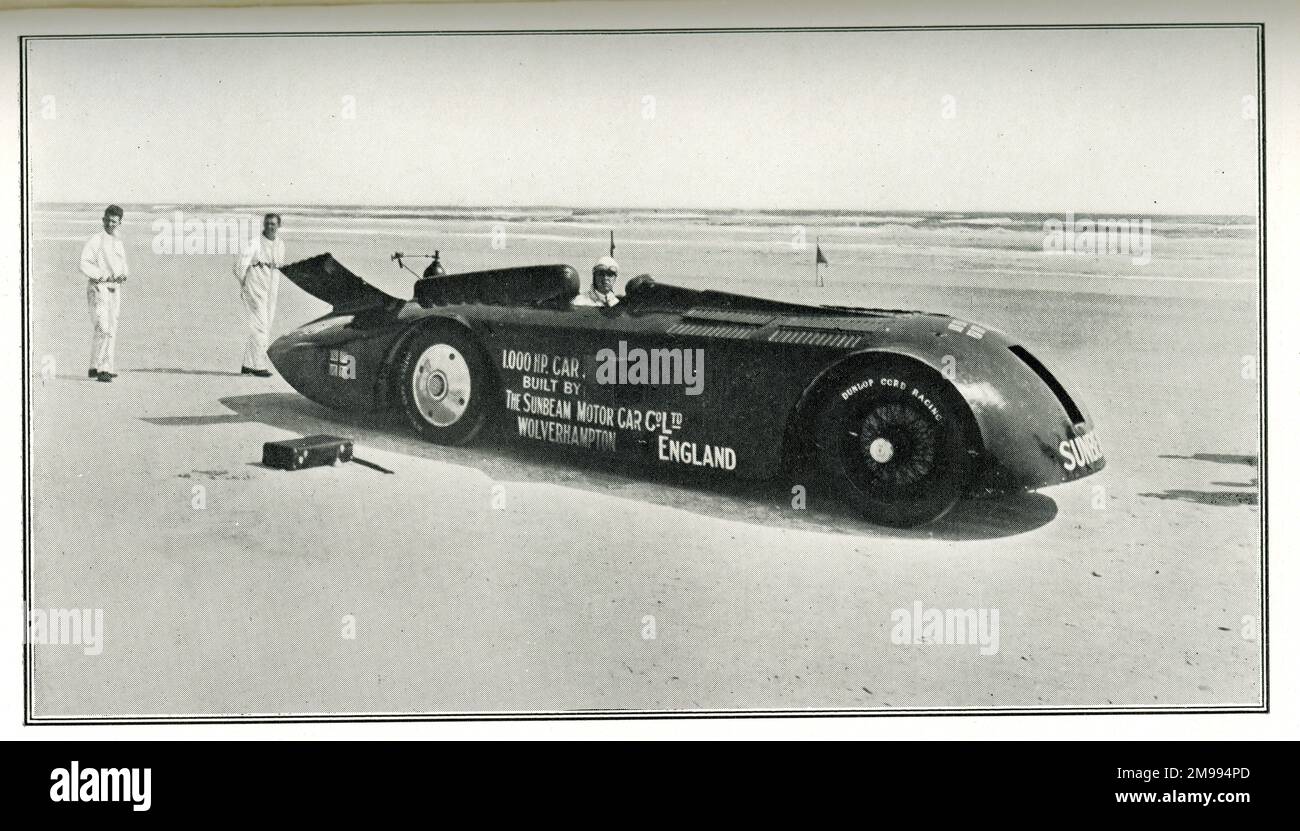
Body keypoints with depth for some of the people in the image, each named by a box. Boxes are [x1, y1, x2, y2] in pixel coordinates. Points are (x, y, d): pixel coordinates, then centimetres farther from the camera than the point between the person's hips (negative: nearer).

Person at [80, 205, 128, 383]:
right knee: (103, 328, -16)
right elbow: (84, 264, -12)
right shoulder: (95, 241, -6)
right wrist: (103, 275, -19)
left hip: (115, 289, 8)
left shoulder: (119, 244, 16)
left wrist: (123, 275, 3)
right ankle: (103, 369, -14)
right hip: (98, 288, -8)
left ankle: (95, 367, 18)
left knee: (111, 329, 9)